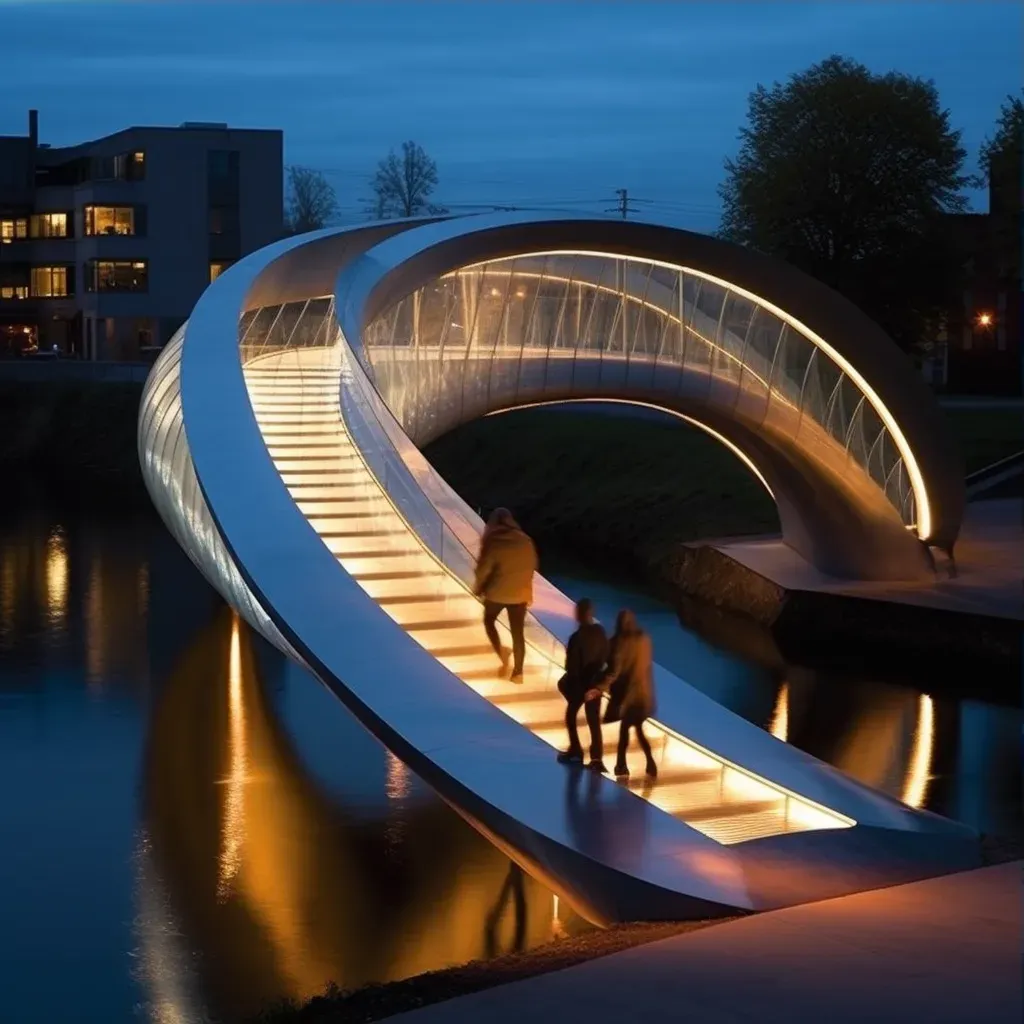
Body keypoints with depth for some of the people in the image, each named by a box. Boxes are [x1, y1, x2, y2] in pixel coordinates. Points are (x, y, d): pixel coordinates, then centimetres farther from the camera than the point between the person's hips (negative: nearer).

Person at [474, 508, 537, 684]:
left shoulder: (493, 543, -16)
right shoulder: (525, 541, -2)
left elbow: (483, 569, -13)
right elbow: (532, 567, 7)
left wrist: (479, 588, 6)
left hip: (497, 592, -3)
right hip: (520, 594, 3)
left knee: (489, 621, 23)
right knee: (518, 633, 11)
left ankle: (501, 652, 1)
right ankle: (518, 672, 15)